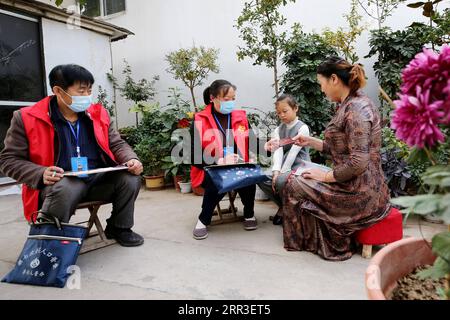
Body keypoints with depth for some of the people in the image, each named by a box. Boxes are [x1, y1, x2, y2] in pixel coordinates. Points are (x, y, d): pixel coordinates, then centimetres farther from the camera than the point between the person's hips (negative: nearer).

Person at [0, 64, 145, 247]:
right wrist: (41, 174, -18)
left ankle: (118, 228, 6)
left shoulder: (99, 113, 7)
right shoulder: (27, 118, -4)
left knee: (131, 178, -19)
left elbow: (117, 144, 13)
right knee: (66, 189, -38)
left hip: (98, 179, 4)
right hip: (58, 183, -4)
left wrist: (131, 160, -9)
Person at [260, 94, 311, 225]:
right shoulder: (278, 130, 10)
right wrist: (276, 171, -19)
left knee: (281, 181, -34)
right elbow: (278, 151, -5)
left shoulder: (302, 128, -8)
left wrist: (282, 172, -21)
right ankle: (282, 206, 5)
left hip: (299, 165, -6)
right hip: (283, 165, 6)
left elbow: (293, 152, -16)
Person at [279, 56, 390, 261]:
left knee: (294, 186, 0)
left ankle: (333, 245, 18)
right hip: (361, 189, 10)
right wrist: (311, 142, 9)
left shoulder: (356, 109, -21)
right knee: (299, 179, 15)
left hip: (360, 195, -10)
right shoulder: (348, 105, 11)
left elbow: (358, 163, -26)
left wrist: (327, 176, -14)